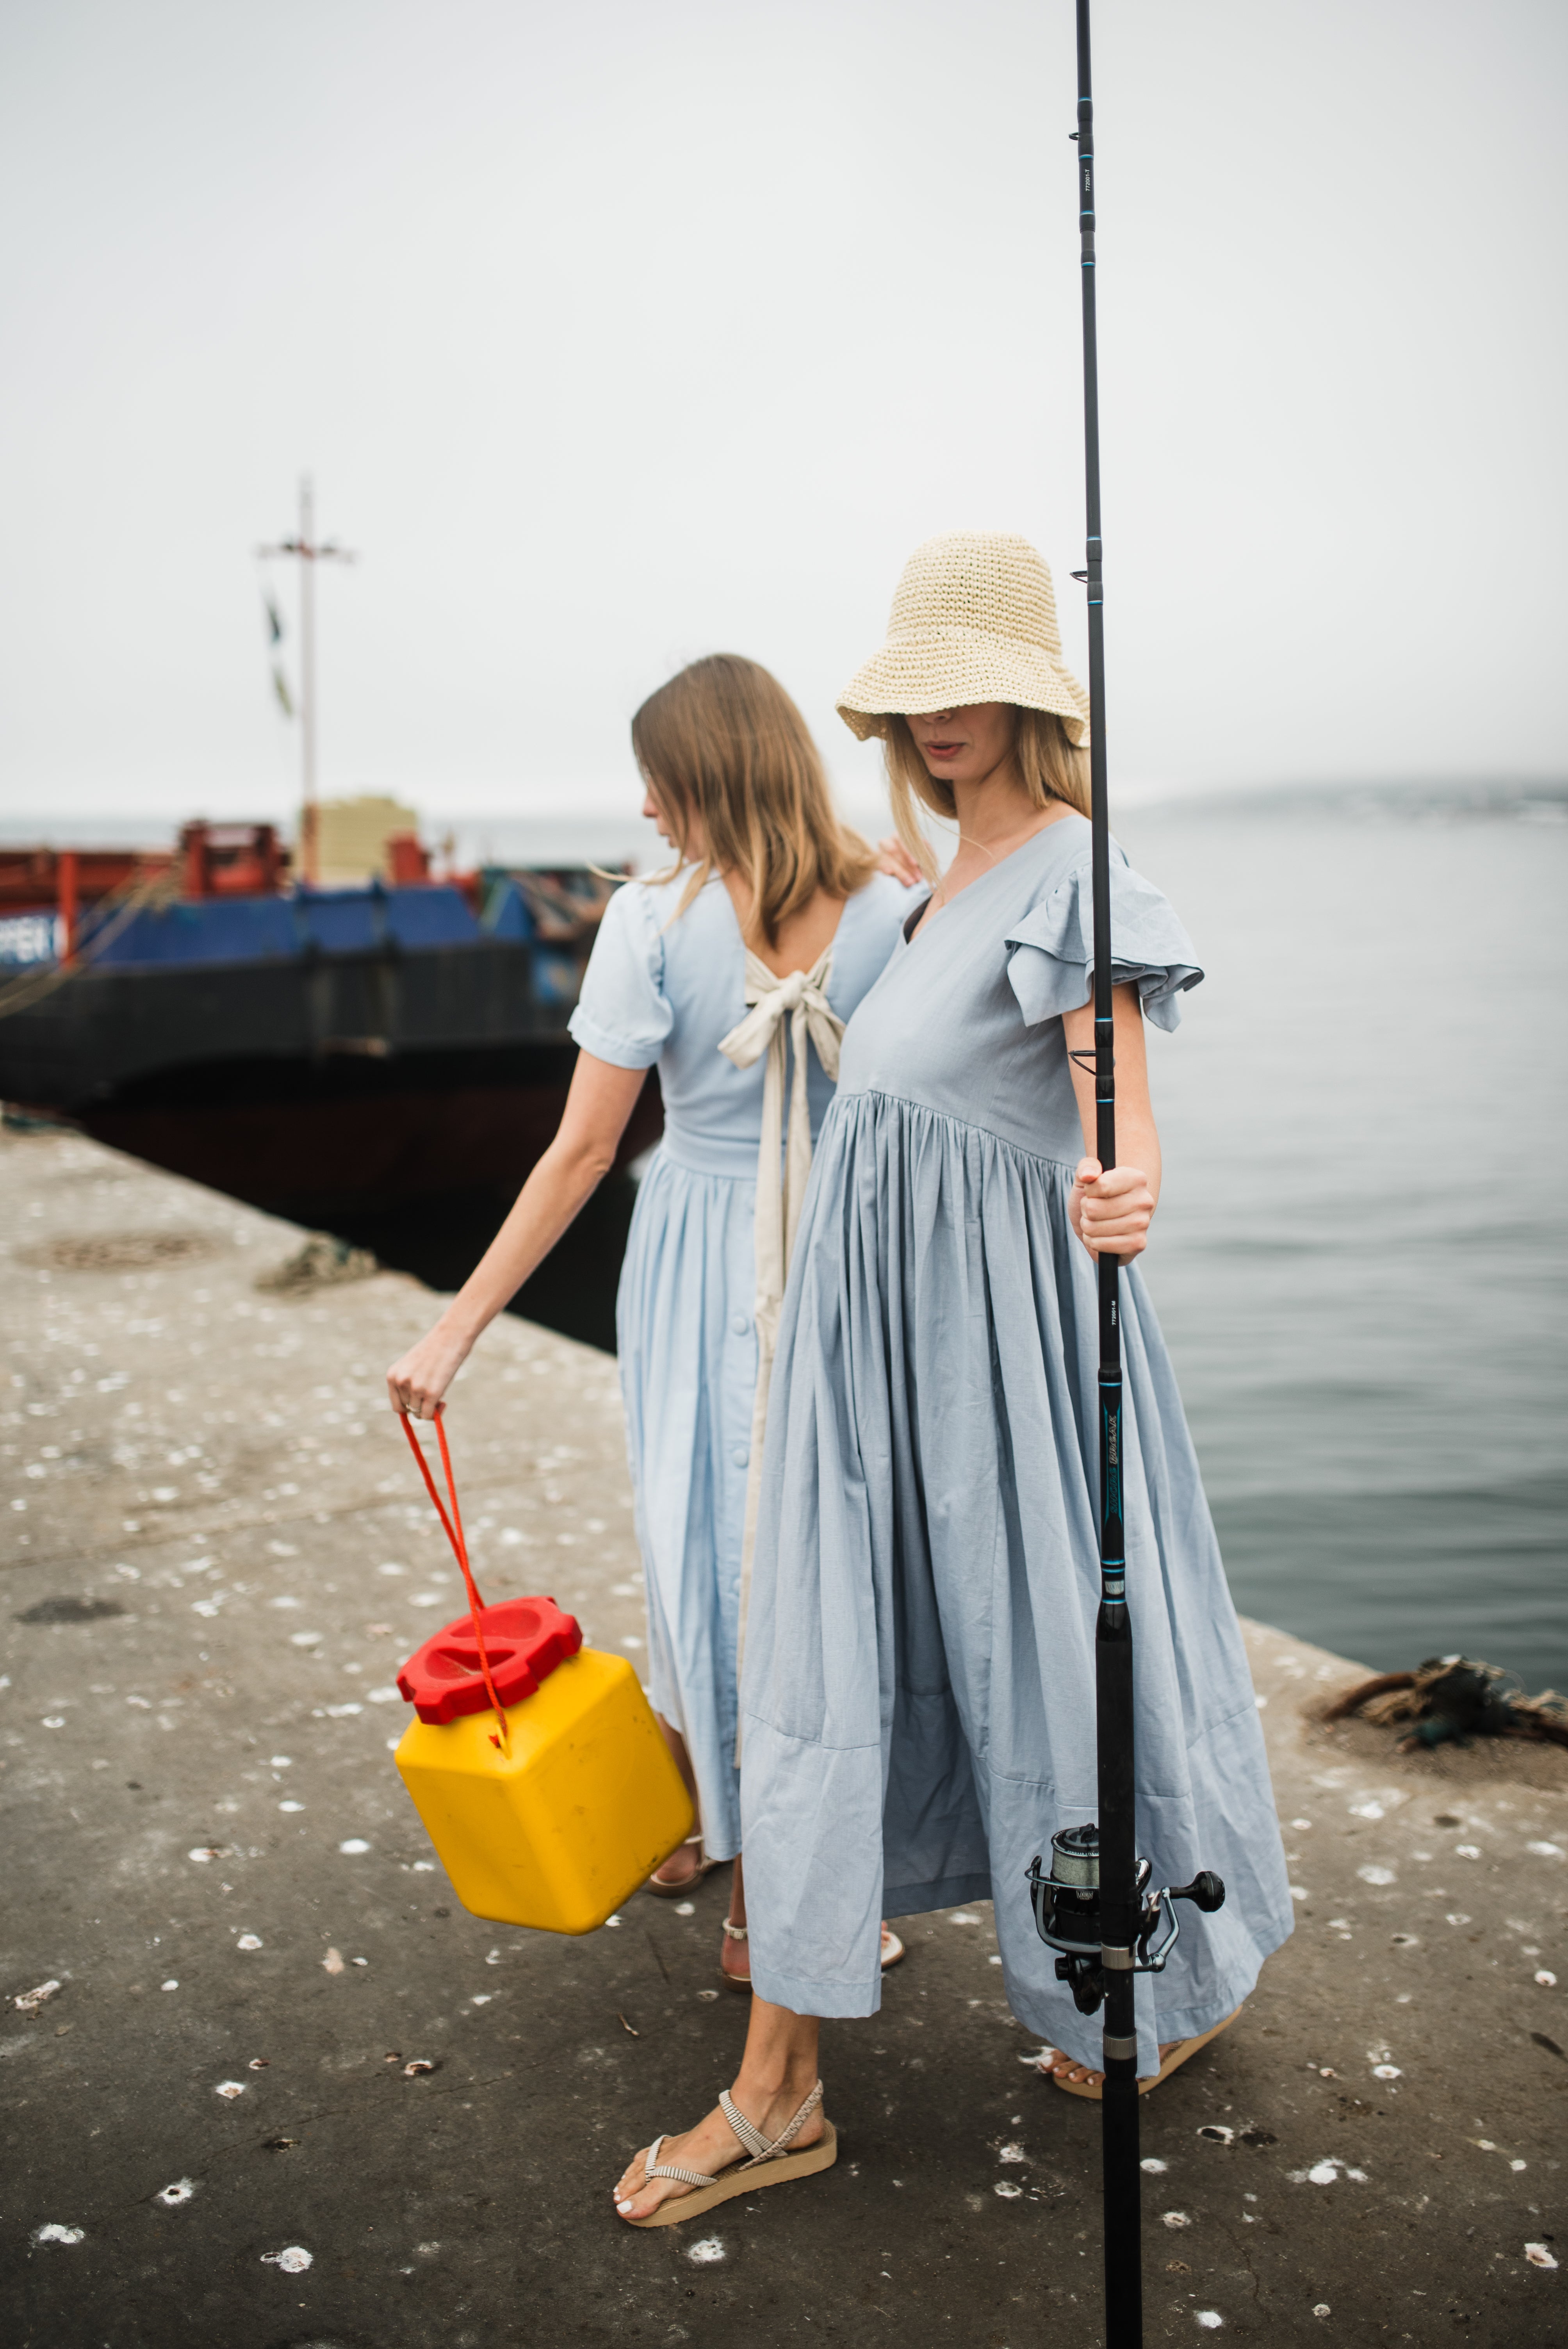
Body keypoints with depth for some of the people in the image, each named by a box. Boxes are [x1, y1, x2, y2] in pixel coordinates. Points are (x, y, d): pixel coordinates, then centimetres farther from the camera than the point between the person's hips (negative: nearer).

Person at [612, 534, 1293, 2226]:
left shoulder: (1073, 876, -13)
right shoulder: (941, 881, 12)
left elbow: (1123, 1110, -27)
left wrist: (1128, 1196, -48)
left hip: (999, 1322, -8)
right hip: (875, 1321, 8)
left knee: (1054, 1642, 7)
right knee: (824, 1659, 6)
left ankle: (1179, 1978, 37)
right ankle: (777, 2091, 16)